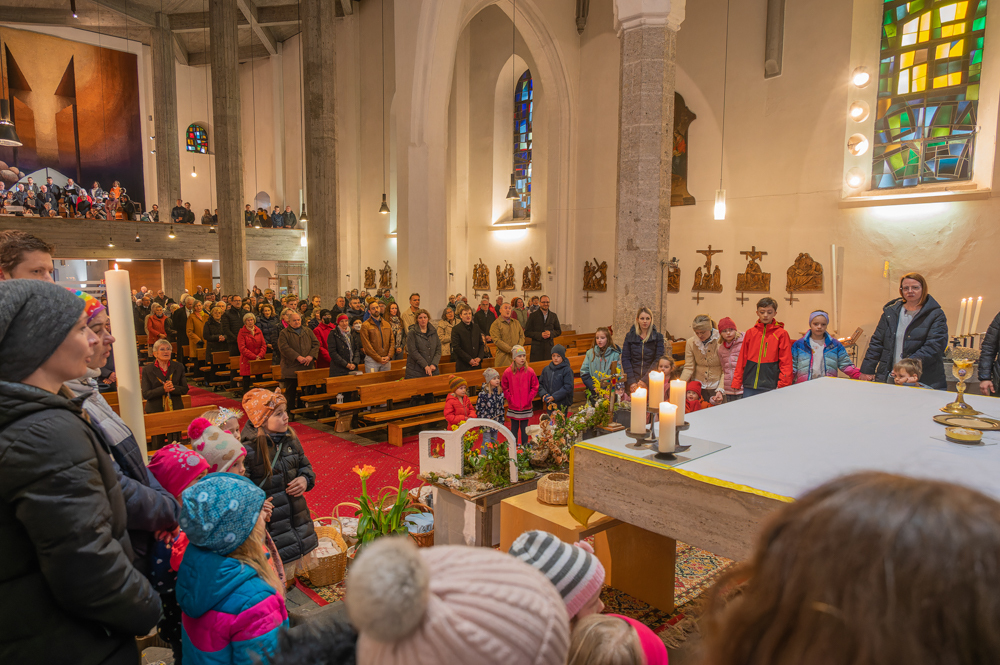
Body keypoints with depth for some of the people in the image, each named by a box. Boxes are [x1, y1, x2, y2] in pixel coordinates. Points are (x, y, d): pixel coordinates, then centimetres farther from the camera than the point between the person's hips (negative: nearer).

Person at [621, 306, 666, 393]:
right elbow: (625, 359, 1)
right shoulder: (630, 336, 5)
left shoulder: (658, 337, 2)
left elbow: (658, 360, -3)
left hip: (650, 381, -1)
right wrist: (631, 381, -9)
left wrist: (646, 380, -13)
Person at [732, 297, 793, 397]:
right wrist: (736, 383, 6)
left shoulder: (781, 334, 0)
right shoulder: (750, 333, 8)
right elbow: (742, 358, 9)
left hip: (770, 388, -3)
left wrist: (783, 385, -6)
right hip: (749, 387, 3)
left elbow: (786, 362, 0)